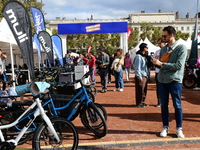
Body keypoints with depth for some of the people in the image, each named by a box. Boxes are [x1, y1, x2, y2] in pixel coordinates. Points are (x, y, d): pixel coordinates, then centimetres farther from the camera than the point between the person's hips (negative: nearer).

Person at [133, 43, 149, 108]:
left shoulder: (144, 56, 15)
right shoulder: (138, 56, -15)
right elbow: (137, 68, -18)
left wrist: (147, 75, 13)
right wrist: (139, 77, -19)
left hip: (145, 76, 9)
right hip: (141, 76, -9)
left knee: (144, 90, 14)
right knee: (140, 91, -1)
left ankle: (142, 102, 26)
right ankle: (139, 103, 9)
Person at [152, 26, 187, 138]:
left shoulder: (181, 48, -7)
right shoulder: (163, 49, 11)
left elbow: (179, 65, -16)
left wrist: (162, 64, -17)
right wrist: (156, 62, -7)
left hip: (175, 81, -5)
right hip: (162, 80, 5)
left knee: (177, 106, 4)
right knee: (164, 105, 10)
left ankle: (179, 129, 19)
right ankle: (165, 127, 23)